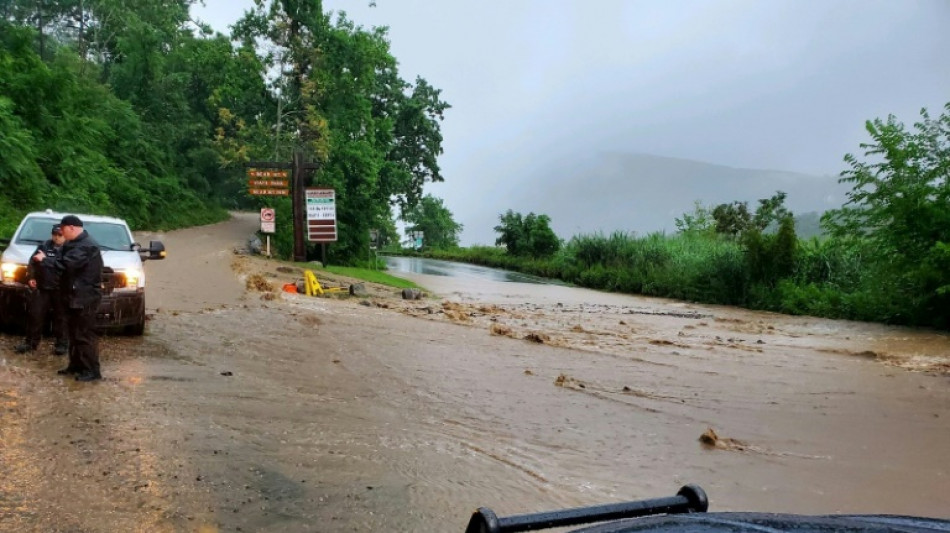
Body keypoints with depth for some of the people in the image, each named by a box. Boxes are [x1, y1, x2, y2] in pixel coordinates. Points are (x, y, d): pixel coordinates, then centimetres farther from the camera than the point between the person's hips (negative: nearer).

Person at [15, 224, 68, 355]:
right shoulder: (44, 247, 9)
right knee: (35, 315, 5)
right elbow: (33, 264, 14)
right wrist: (31, 277, 3)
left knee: (61, 317, 3)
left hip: (61, 290, -3)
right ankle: (30, 342, 15)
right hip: (43, 288, 3)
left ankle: (61, 344, 10)